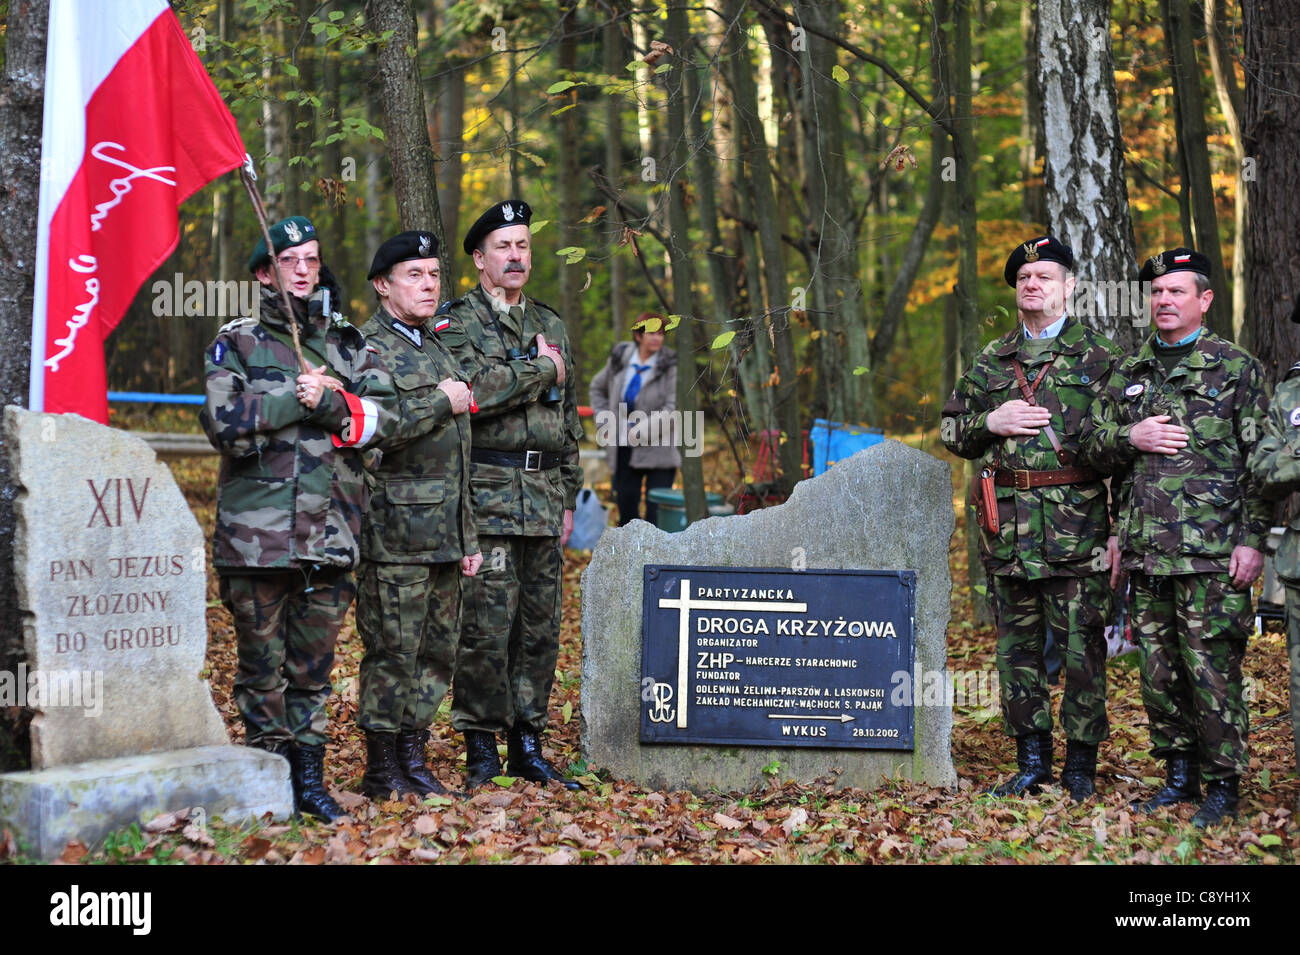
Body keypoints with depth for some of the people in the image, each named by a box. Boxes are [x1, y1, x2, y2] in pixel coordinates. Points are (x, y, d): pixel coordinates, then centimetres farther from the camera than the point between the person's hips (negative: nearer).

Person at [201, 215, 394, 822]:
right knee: (263, 663, 3)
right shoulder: (237, 343, 4)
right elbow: (224, 421, -11)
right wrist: (295, 399, -13)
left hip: (330, 532, 3)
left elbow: (383, 416, 1)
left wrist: (332, 403, -15)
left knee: (314, 663, 9)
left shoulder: (347, 345, 14)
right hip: (257, 535, -3)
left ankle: (310, 774, 18)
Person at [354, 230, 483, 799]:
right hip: (395, 532, -8)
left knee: (439, 650, 10)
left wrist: (468, 536, 20)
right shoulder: (366, 348, -6)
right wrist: (441, 403, -13)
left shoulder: (437, 348, 20)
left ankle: (413, 760, 19)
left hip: (443, 534, 8)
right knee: (393, 651, -4)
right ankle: (383, 771, 5)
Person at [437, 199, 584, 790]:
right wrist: (541, 369, -8)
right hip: (487, 497, -6)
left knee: (540, 625, 7)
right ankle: (481, 747, 3)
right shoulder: (457, 322, -1)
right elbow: (472, 389, -21)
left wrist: (568, 497, 18)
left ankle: (527, 742, 16)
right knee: (486, 625, -7)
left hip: (543, 498, 6)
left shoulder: (551, 325, 19)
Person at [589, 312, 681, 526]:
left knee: (656, 511, -7)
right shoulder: (619, 360, 6)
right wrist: (604, 418, 12)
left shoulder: (670, 366, -8)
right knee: (626, 504, 9)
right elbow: (597, 387, 25)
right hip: (624, 449, 4)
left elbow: (673, 410, -13)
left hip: (657, 452, -4)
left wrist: (642, 431, -14)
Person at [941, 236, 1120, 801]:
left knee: (1081, 645, -1)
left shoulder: (1099, 359, 4)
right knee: (1018, 644, 8)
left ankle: (1081, 762, 8)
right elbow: (951, 431, 19)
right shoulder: (990, 362, 15)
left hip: (1077, 522, -4)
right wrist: (990, 423, -3)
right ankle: (1031, 759, 16)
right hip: (1007, 526, 4)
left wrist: (1121, 526, -6)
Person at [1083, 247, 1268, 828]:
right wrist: (1130, 438, -2)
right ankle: (1179, 774, 20)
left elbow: (1261, 460, -2)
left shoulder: (1236, 368, 2)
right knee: (1158, 670, 8)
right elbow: (1094, 448, 19)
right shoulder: (1128, 373, 15)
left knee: (1212, 669, -5)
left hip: (1213, 551, -5)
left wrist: (1253, 539, -9)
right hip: (1146, 551, 5)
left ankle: (1223, 785, 4)